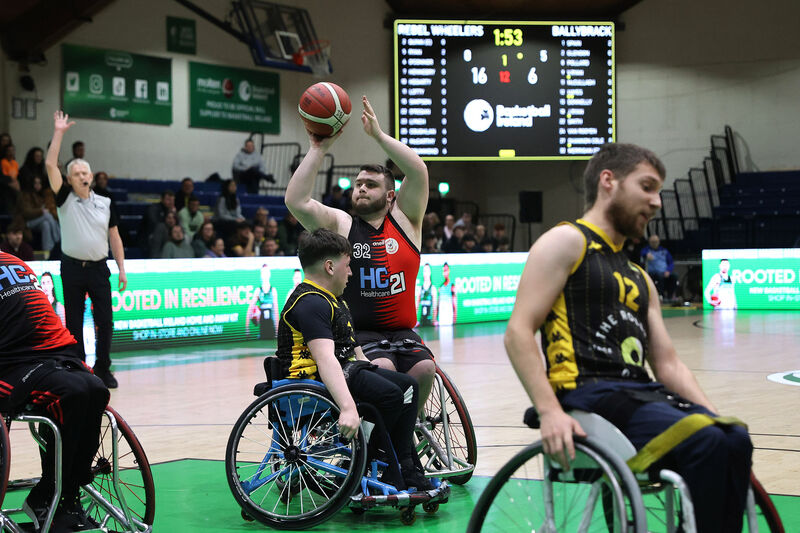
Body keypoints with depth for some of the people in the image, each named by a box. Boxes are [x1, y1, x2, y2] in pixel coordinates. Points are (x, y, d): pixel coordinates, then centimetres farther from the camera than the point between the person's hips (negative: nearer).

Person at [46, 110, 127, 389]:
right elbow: (50, 165, -9)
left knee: (105, 321, -1)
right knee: (74, 323, 3)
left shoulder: (105, 204, 7)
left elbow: (114, 237, 10)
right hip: (72, 269, -1)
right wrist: (58, 133, -12)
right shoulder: (65, 199, 1)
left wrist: (122, 269, 4)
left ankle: (103, 370, 10)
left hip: (99, 268, 1)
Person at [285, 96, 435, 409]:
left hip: (401, 331, 2)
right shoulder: (340, 225, 7)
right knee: (381, 367, -31)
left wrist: (379, 135, -6)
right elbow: (296, 201, -9)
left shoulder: (404, 219, 10)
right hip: (356, 333, -2)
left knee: (425, 369, -24)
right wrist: (318, 149, -6)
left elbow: (418, 172, -5)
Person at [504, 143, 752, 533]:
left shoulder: (638, 277, 27)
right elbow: (518, 332, -8)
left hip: (642, 394, 7)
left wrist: (713, 415, 7)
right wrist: (550, 412, -21)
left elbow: (667, 363, 24)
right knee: (706, 444, -27)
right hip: (589, 394, -7)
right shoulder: (567, 242, 2)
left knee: (734, 440, -19)